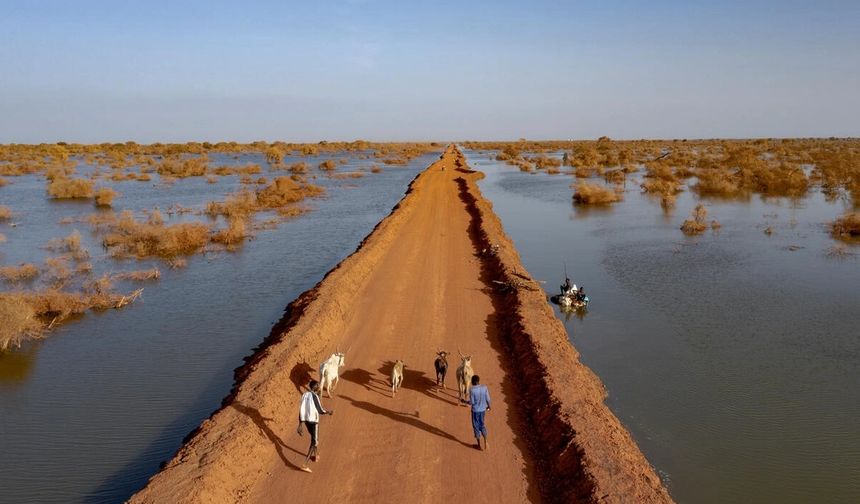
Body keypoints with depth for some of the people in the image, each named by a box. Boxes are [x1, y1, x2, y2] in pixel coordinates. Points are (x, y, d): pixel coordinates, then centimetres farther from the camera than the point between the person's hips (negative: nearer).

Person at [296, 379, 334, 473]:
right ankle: (305, 465, -8)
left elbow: (301, 410, 5)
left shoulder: (304, 395, 3)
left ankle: (316, 455, 46)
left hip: (306, 420, 8)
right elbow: (320, 411, -18)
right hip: (314, 421, -8)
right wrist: (329, 412, 3)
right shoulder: (315, 396, -20)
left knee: (314, 438, 29)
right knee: (314, 442, -1)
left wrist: (300, 425, 8)